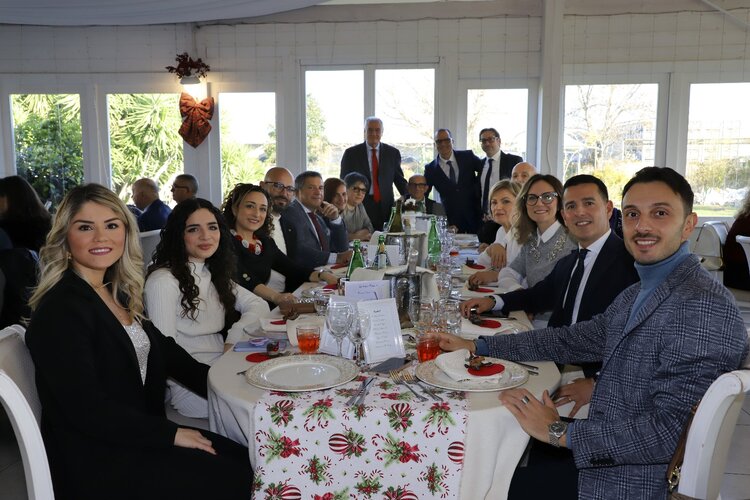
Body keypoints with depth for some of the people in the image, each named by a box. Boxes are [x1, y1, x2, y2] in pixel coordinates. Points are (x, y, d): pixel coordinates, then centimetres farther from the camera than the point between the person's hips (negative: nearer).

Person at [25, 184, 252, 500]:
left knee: (245, 459, 1)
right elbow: (86, 408, -23)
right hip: (95, 461, -8)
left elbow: (161, 348, 13)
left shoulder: (119, 294, 7)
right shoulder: (60, 309, -19)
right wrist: (171, 433, -18)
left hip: (135, 435, 8)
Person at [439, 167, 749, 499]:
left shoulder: (704, 308, -22)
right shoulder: (637, 295, 9)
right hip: (604, 455, 8)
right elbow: (572, 340, 11)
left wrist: (560, 432, -20)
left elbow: (670, 430, -26)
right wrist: (475, 346, 7)